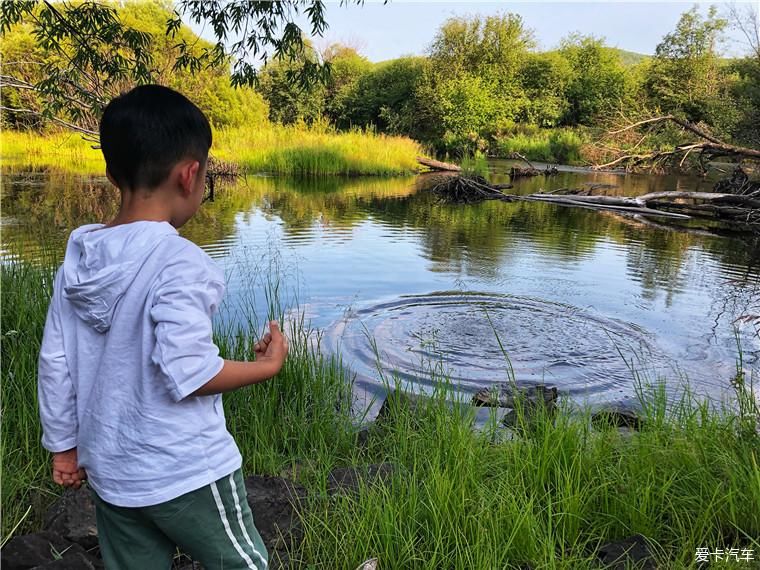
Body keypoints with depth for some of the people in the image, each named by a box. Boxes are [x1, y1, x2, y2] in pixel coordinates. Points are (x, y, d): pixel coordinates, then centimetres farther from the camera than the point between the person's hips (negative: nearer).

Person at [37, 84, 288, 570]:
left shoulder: (78, 258, -2)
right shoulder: (178, 262, -23)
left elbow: (55, 363, 3)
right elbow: (187, 372, -26)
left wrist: (64, 445, 15)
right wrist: (268, 366, -10)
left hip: (109, 471, 7)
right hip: (186, 473, -6)